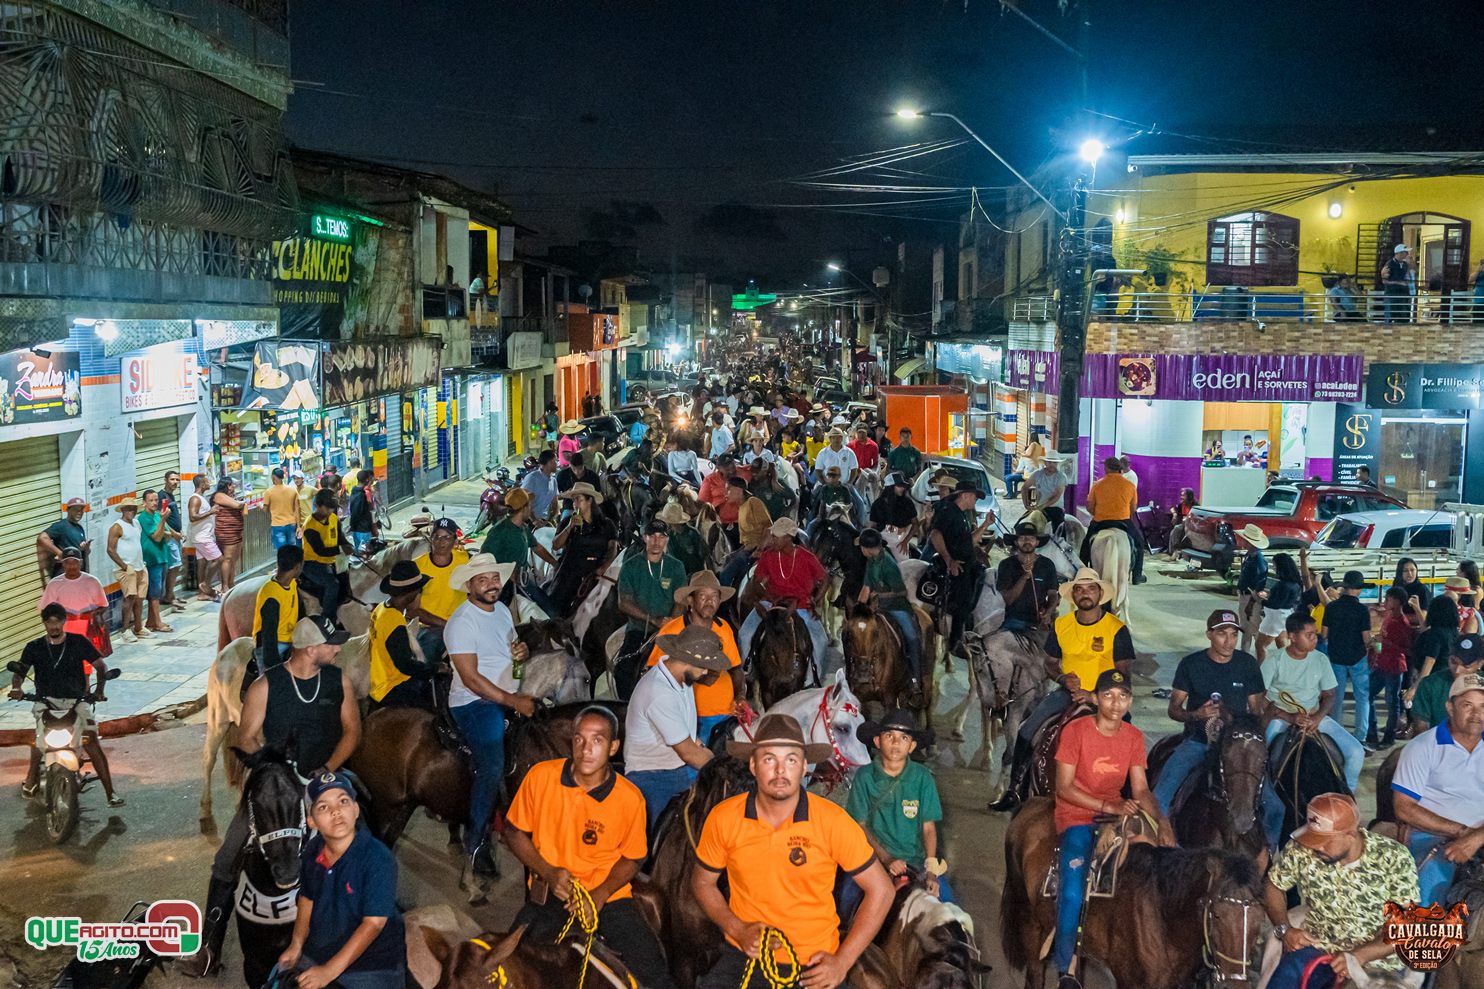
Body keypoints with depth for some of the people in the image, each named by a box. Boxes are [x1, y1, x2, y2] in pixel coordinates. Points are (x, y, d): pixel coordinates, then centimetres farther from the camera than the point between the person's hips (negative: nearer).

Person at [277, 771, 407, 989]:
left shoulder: (378, 858, -24)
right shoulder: (312, 851, -6)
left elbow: (374, 923, -24)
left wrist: (330, 970, -25)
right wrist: (296, 945, -1)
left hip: (372, 969, -5)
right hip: (315, 957, 5)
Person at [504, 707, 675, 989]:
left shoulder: (630, 798, -9)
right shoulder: (541, 776, -9)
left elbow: (632, 858, 5)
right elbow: (514, 831, 3)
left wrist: (600, 894, -13)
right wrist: (549, 873, -11)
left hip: (608, 895, 0)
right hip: (549, 893, 0)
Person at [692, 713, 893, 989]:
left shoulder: (832, 821, -12)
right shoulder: (723, 818, -7)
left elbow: (880, 890, -3)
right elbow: (703, 882, 9)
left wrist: (842, 962, -7)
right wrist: (737, 930, -7)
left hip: (813, 966, 0)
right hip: (744, 957, 0)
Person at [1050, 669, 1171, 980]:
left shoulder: (1134, 737, 5)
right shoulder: (1075, 730, -10)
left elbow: (1141, 790, 1)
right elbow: (1064, 788, -13)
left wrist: (1162, 821, -18)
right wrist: (1108, 807, -23)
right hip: (1076, 817, -5)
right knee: (1073, 893, -24)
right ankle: (1063, 965, -3)